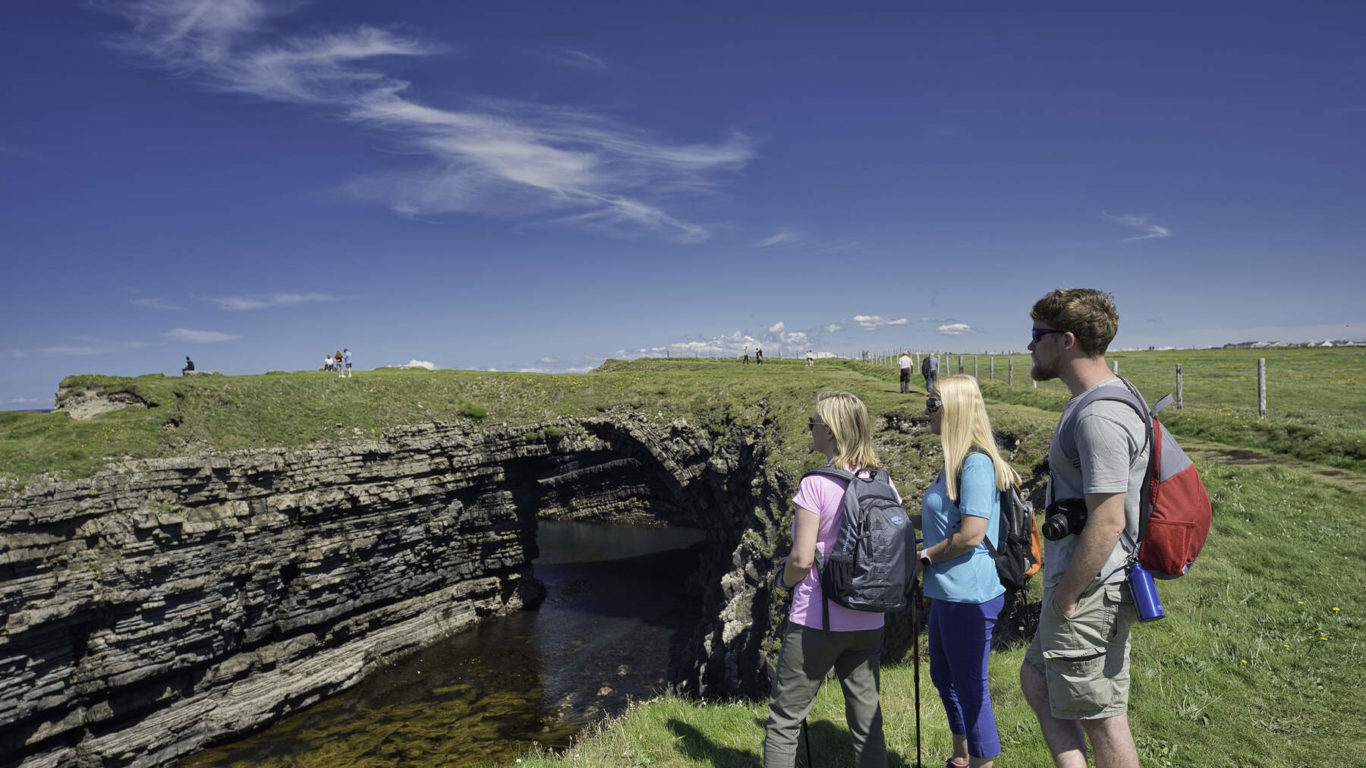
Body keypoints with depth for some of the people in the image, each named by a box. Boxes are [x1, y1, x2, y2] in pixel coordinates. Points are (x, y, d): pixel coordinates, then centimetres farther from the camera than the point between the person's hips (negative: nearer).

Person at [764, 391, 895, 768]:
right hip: (869, 623, 6)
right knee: (867, 721, 16)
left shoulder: (816, 485, -17)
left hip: (816, 623, -6)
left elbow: (802, 559, -17)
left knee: (784, 721, 9)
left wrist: (784, 577, 3)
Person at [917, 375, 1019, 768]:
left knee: (970, 686, 6)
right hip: (948, 592, 10)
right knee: (943, 677, 24)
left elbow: (972, 534, -24)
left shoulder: (976, 462, -20)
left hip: (969, 595, -10)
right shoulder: (955, 461, 10)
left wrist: (924, 556, -13)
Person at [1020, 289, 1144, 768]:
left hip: (1089, 594, -10)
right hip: (1081, 587, 10)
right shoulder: (1099, 402, 10)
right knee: (1036, 681, 21)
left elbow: (1107, 522, -26)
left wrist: (1067, 596, -16)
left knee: (1102, 719, 6)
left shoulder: (1100, 417, -23)